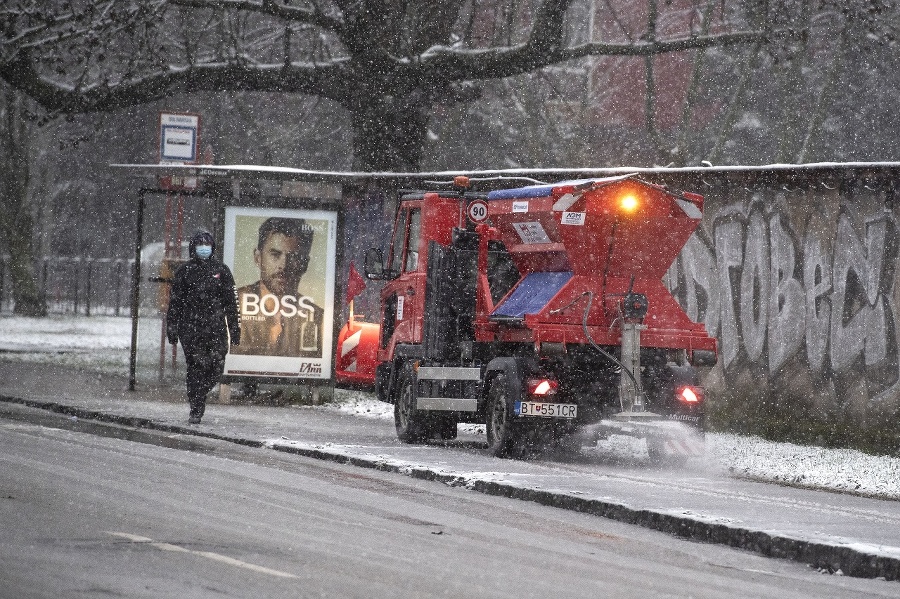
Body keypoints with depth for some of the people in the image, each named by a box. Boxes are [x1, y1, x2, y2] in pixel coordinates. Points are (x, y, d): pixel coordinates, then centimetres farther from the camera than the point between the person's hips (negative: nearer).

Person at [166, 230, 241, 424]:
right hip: (190, 326, -1)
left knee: (216, 368, -4)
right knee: (196, 367, -6)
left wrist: (234, 329, 8)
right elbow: (174, 302, 8)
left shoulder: (221, 270, 9)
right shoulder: (184, 271, 7)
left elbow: (231, 302, 12)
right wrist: (172, 328, 3)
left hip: (216, 328, 1)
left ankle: (198, 395, 24)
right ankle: (196, 410, 0)